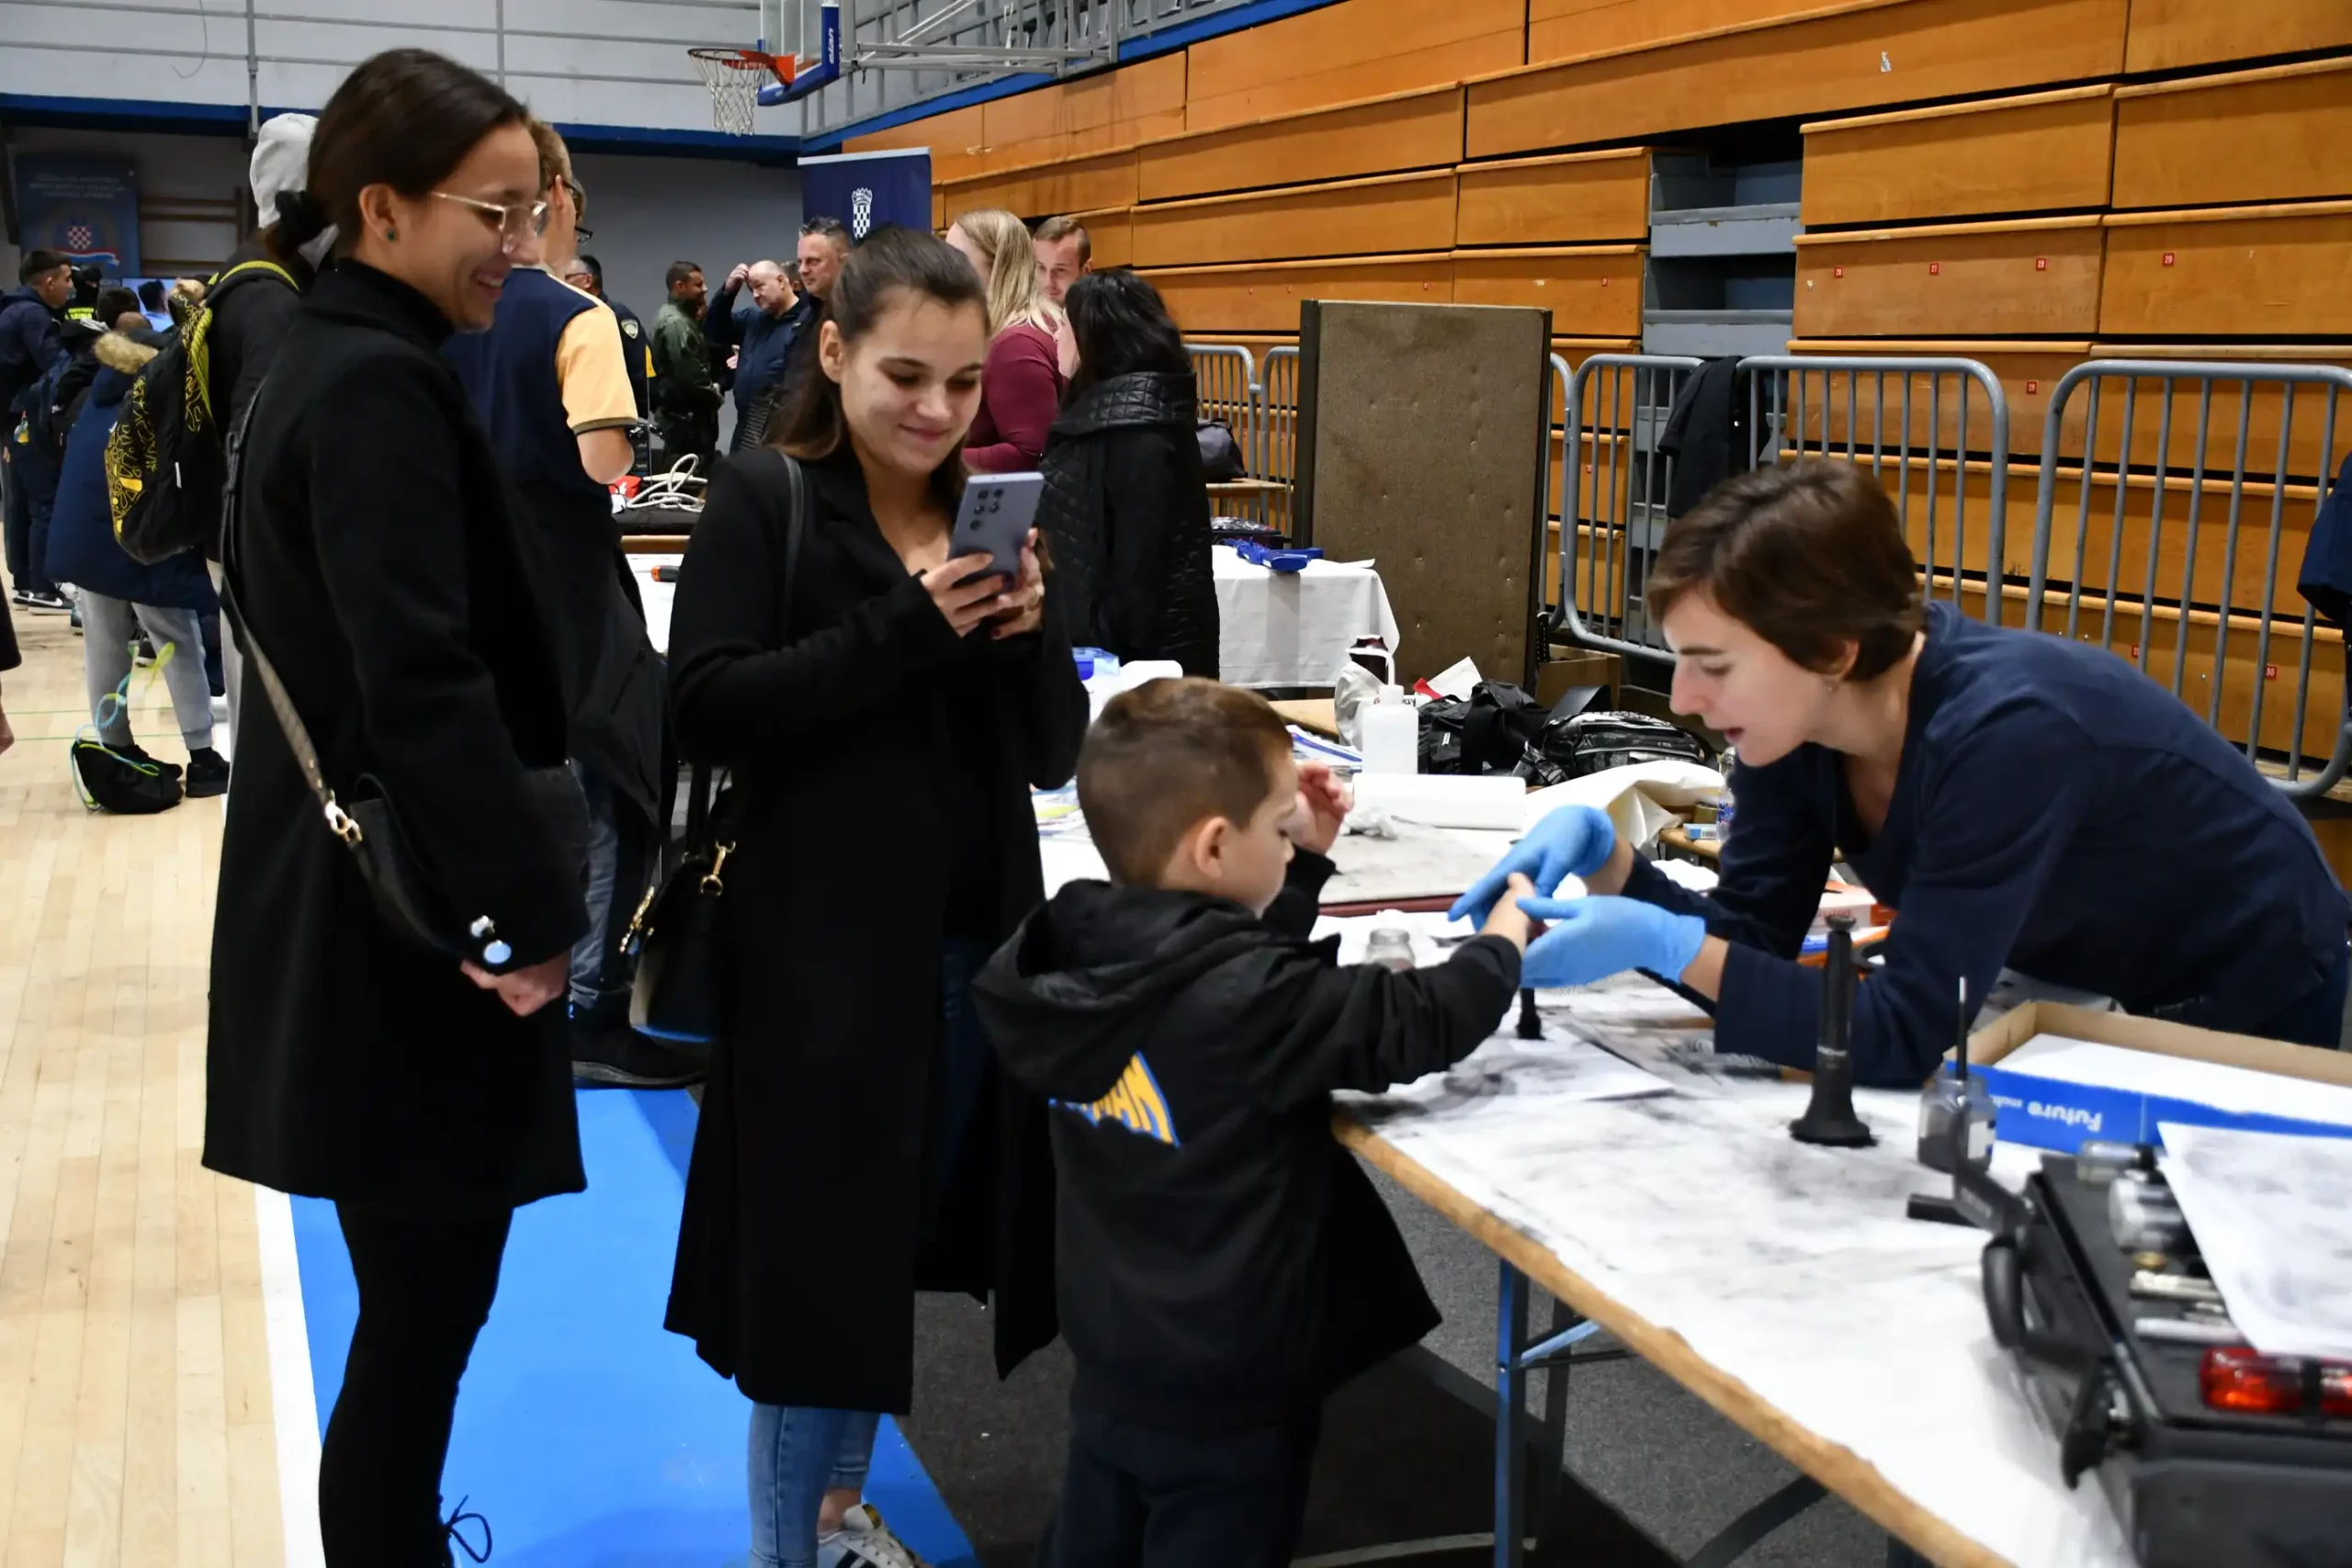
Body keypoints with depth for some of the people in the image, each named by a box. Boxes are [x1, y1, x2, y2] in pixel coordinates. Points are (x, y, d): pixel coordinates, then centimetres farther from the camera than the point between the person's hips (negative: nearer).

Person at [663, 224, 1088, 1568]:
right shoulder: (765, 502, -7)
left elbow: (1058, 753, 7)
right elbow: (707, 711, -17)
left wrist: (1028, 631, -13)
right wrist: (904, 631, -23)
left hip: (977, 943, 6)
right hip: (827, 951, -5)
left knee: (898, 1244, 18)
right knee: (823, 1251, 5)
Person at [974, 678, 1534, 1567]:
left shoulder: (1082, 957, -4)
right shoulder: (1235, 999, -28)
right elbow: (1417, 1024, -21)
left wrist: (1307, 857, 7)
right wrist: (1512, 925, -4)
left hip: (1112, 1365, 7)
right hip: (1227, 1396, -7)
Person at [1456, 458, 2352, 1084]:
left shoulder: (2004, 733, -39)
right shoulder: (1791, 714, -18)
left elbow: (1908, 1037, -40)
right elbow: (1754, 936, -12)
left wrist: (1662, 945, -46)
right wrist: (1605, 860, -29)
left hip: (2248, 1007, -6)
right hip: (2079, 994, 6)